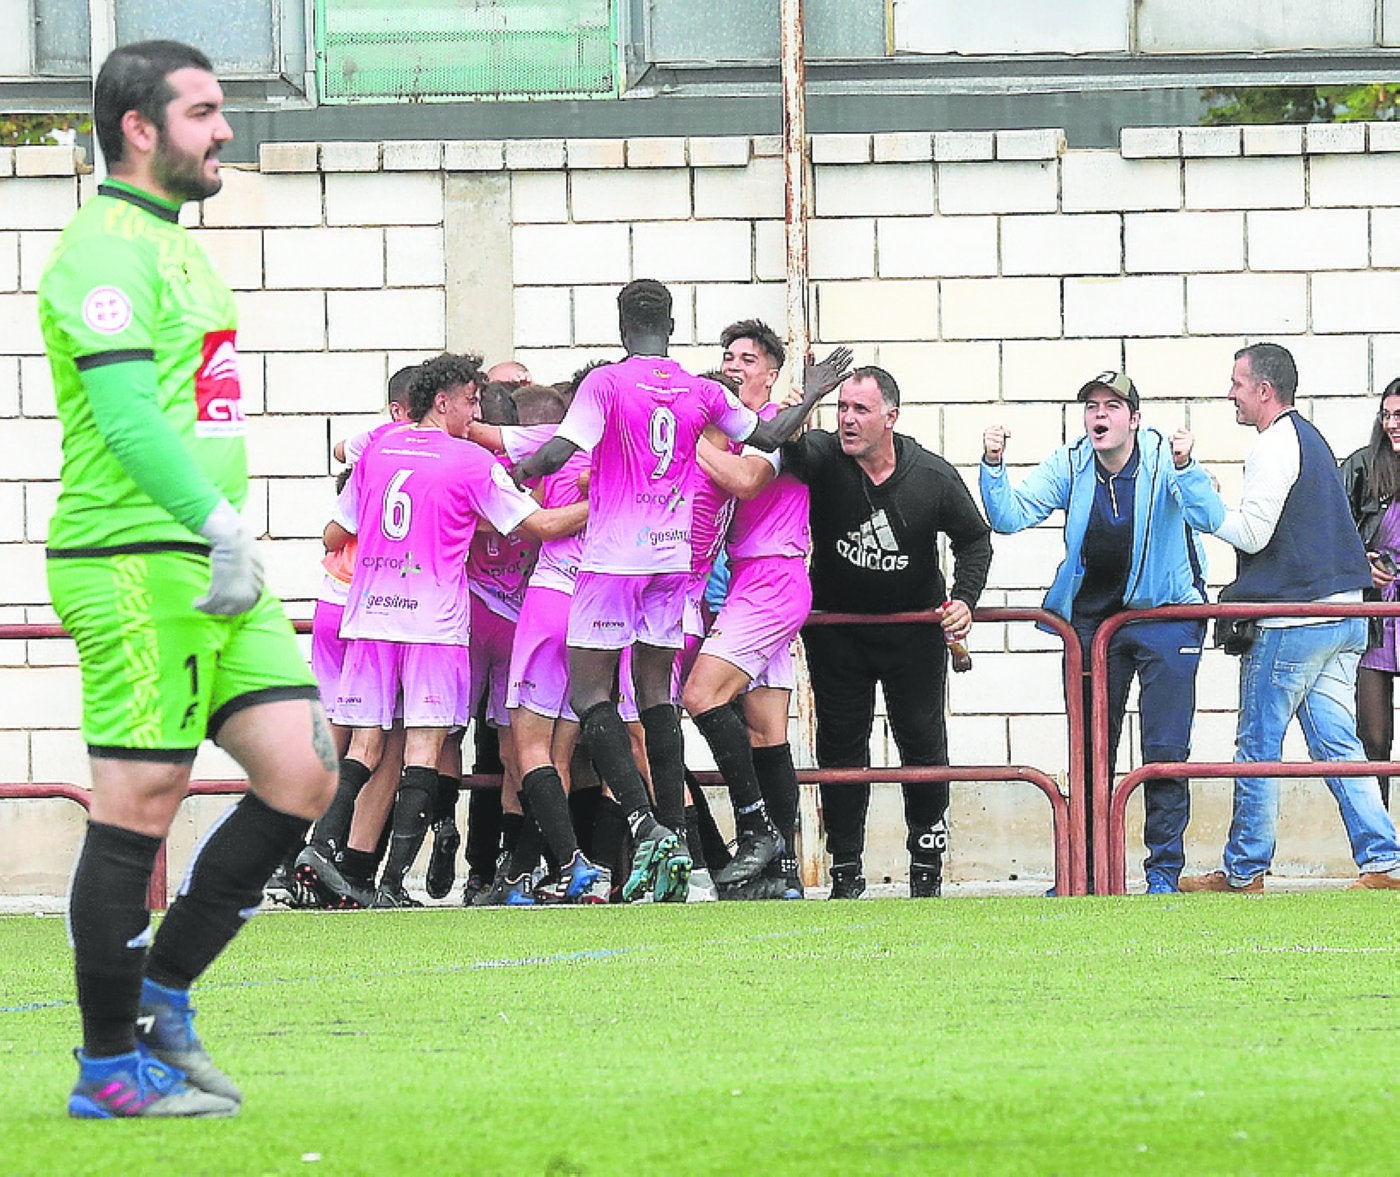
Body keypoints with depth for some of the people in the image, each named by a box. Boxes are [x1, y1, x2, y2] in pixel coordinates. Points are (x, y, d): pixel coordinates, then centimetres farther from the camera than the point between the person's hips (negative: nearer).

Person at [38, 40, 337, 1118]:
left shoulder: (175, 248, 21)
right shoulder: (107, 247, -10)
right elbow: (124, 415, -21)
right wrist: (223, 525, -28)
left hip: (217, 572, 10)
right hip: (138, 564, -10)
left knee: (304, 772, 4)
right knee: (139, 806, -5)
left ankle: (163, 995, 14)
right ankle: (111, 1066, 2)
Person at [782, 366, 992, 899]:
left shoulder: (933, 476, -12)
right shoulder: (823, 458, -15)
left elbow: (974, 537, 2)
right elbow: (790, 450, -39)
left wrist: (964, 599, -11)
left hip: (914, 630, 0)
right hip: (837, 630, 0)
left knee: (923, 744, 4)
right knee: (840, 746, 2)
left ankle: (926, 867, 18)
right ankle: (845, 872, 9)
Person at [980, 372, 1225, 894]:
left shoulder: (1162, 458, -13)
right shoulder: (1070, 465, -3)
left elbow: (1211, 518, -26)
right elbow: (1009, 516, -7)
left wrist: (1184, 469, -43)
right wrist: (993, 466, -24)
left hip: (1163, 613, -4)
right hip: (1092, 615, 4)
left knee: (1165, 750, -7)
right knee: (1090, 751, 8)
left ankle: (1164, 870, 2)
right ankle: (1085, 870, 17)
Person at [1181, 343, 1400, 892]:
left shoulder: (1274, 446, -11)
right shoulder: (1312, 439, 19)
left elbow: (1252, 533, -17)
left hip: (1292, 618, -9)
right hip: (1343, 614, 9)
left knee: (1258, 745, 0)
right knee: (1335, 743, 6)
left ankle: (1244, 869, 5)